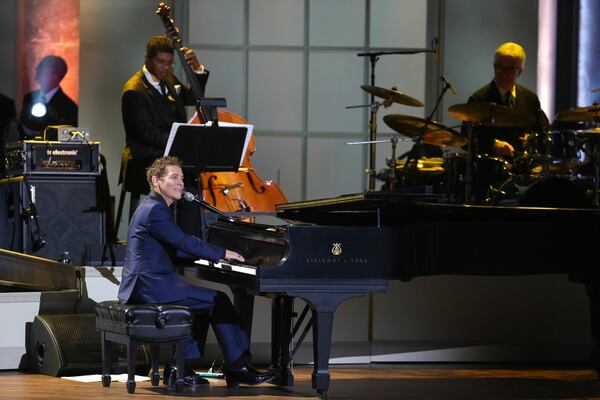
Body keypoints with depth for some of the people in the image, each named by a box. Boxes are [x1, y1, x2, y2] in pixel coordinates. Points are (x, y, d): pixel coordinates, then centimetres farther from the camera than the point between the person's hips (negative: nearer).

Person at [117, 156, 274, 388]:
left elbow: (178, 250, 22)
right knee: (218, 301, -6)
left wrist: (214, 255, 14)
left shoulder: (152, 207, 19)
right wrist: (223, 253, -9)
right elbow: (185, 243, -19)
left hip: (144, 285, 10)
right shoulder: (155, 210, -15)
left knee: (203, 305, 18)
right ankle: (238, 367, 0)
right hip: (152, 287, -10)